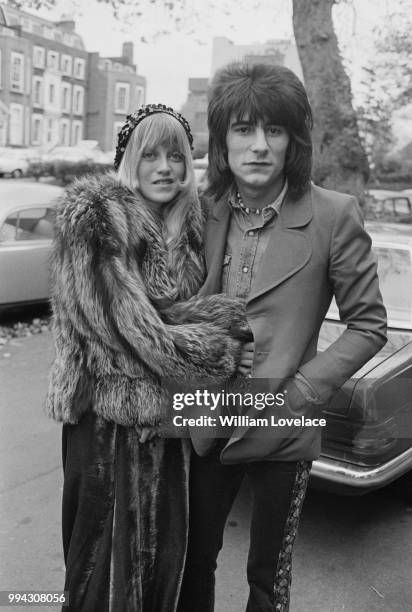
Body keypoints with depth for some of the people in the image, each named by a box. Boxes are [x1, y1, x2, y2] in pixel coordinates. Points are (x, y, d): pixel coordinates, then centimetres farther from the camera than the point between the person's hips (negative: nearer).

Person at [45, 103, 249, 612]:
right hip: (111, 417, -6)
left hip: (172, 416, 6)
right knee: (111, 549, 10)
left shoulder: (189, 226, 6)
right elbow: (134, 330, -20)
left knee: (166, 546, 18)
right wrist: (226, 320, -14)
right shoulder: (97, 221, -14)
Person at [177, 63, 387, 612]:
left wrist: (301, 393, -14)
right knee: (194, 562, 20)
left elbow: (368, 326, -7)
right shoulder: (205, 211, -2)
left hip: (282, 430, -3)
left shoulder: (333, 216, -13)